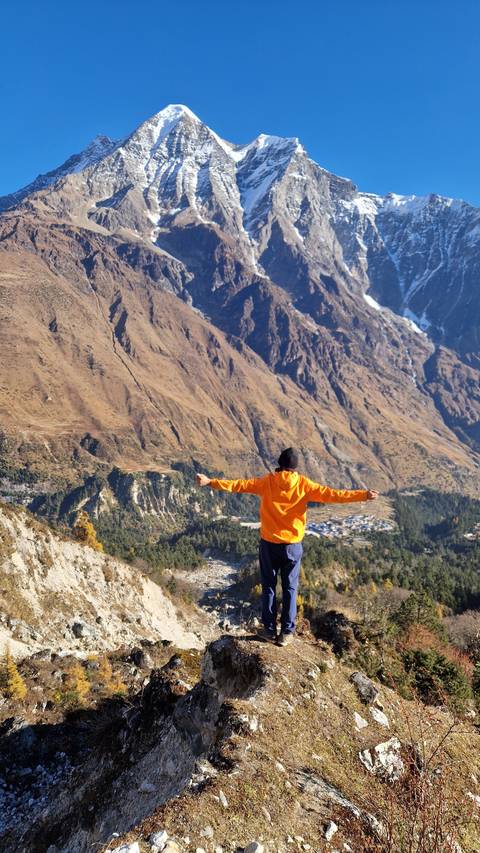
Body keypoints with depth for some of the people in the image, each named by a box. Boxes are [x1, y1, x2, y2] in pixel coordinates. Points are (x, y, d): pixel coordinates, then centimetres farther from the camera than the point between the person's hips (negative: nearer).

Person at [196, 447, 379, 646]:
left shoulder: (267, 482, -6)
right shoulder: (303, 484, -8)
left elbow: (240, 485, -9)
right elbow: (331, 494, -12)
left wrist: (210, 482, -6)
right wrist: (362, 495, -9)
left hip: (269, 544, 0)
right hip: (293, 546, 0)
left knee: (269, 587, 14)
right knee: (290, 589, 11)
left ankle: (269, 629, 18)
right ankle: (287, 632, 15)